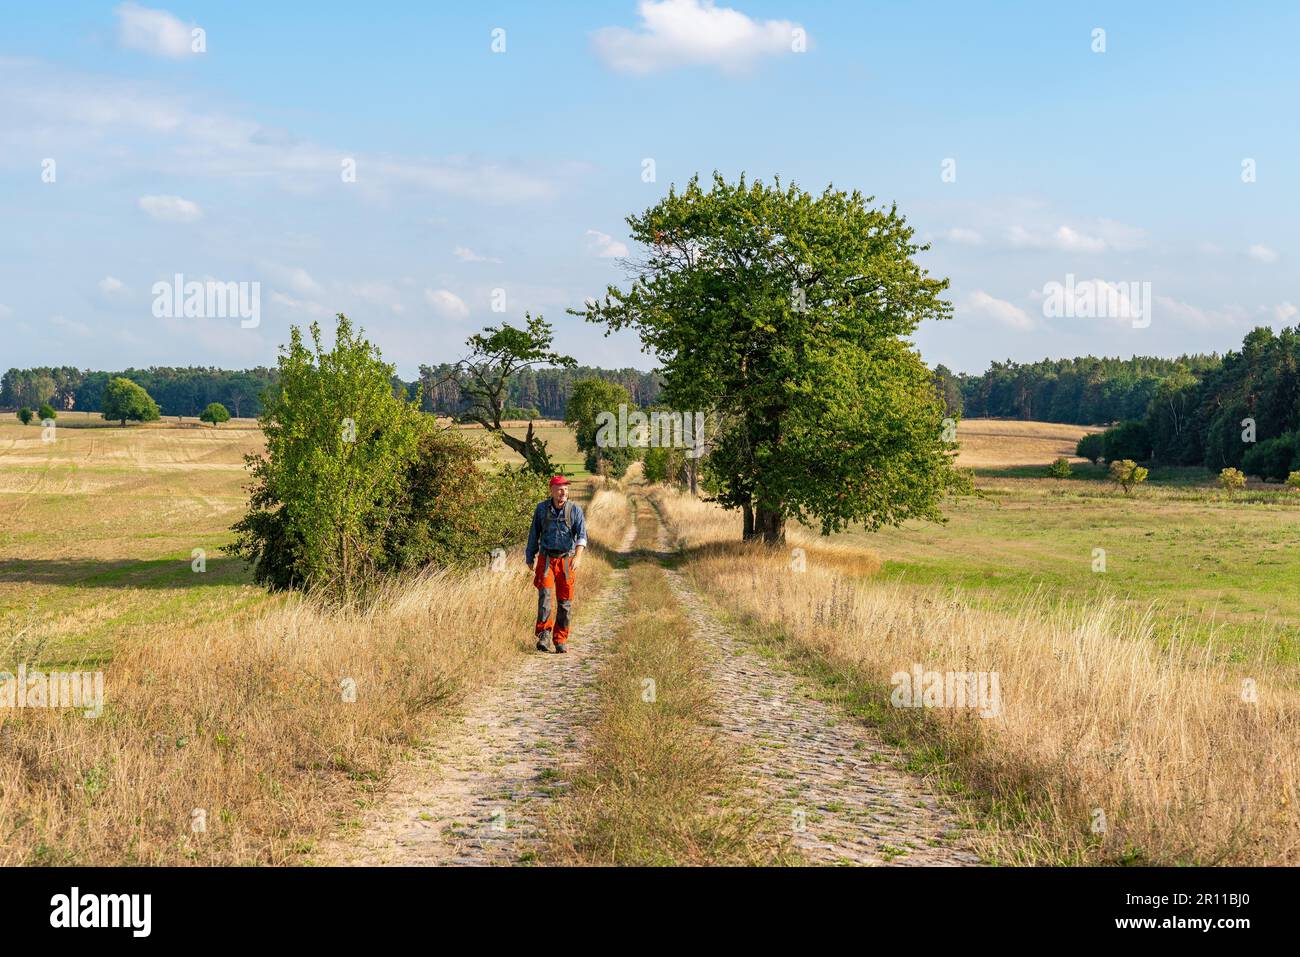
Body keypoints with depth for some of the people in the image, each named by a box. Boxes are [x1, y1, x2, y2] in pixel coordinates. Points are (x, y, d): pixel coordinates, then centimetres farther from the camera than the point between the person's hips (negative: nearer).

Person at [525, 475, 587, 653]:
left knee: (565, 602, 1)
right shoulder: (541, 508, 1)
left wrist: (578, 556, -31)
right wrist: (530, 558, 15)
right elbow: (534, 534, 12)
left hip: (567, 561, 0)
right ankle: (544, 636, -19)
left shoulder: (575, 509, -4)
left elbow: (582, 534, -15)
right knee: (545, 595, -18)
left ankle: (560, 641, 11)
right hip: (546, 559, 0)